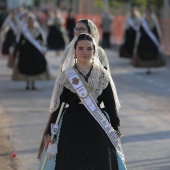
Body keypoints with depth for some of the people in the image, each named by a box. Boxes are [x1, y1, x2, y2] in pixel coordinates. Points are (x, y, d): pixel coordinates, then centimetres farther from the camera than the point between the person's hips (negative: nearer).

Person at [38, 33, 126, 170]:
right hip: (72, 128, -1)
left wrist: (116, 130, 4)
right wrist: (49, 133, -3)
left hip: (98, 128, 1)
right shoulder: (66, 76, 1)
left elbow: (111, 106, 7)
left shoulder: (103, 76, 4)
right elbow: (57, 107, 1)